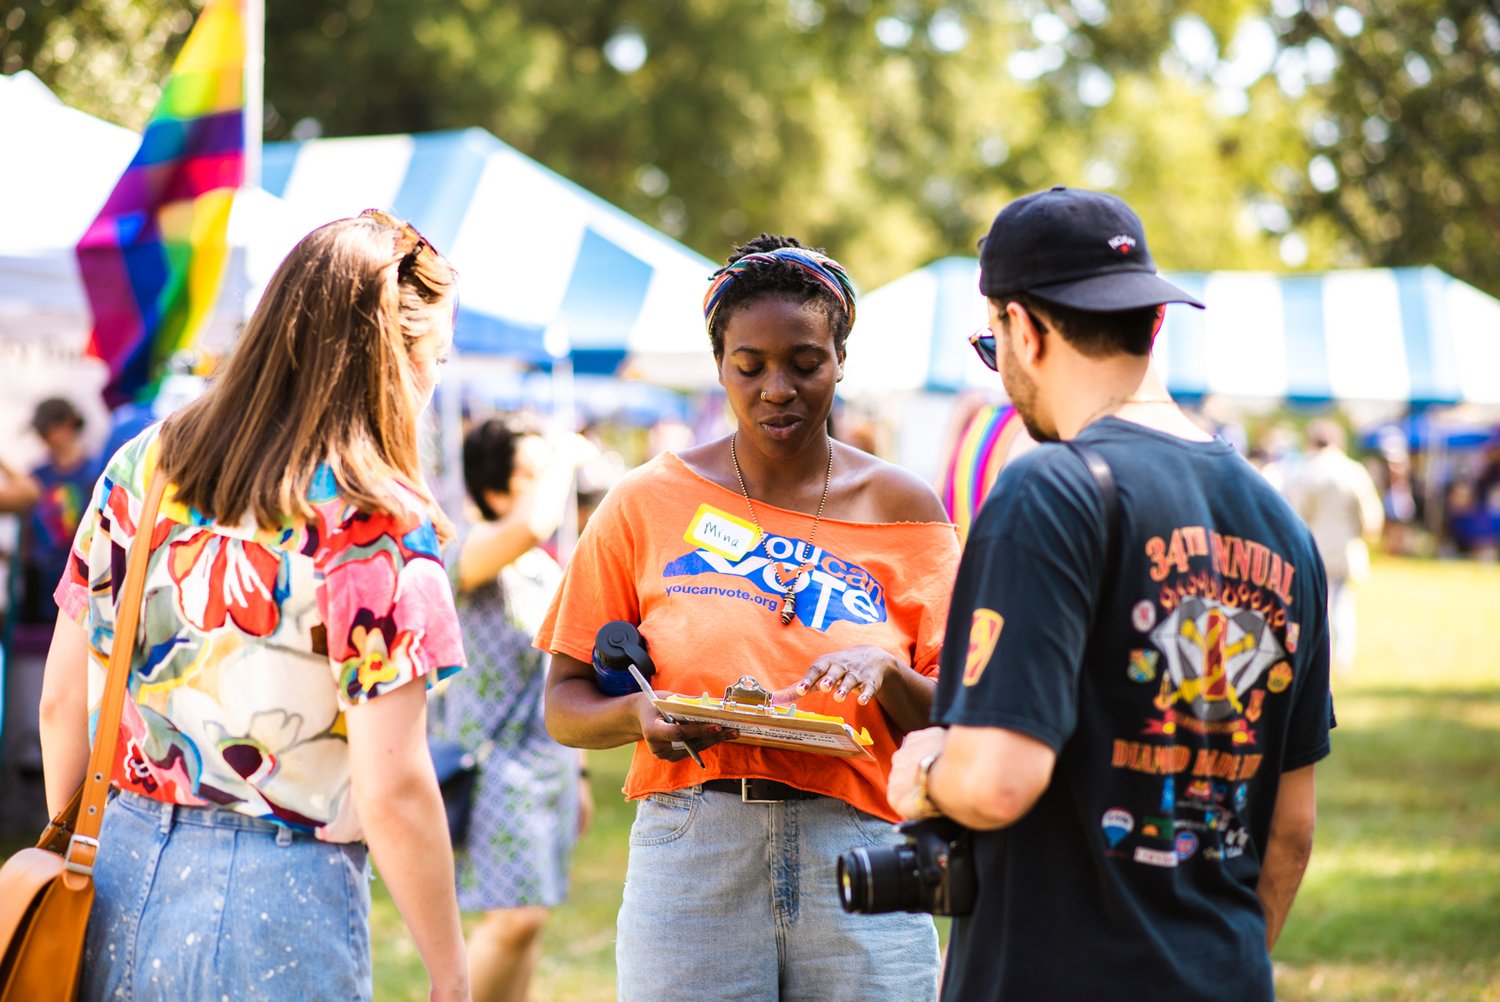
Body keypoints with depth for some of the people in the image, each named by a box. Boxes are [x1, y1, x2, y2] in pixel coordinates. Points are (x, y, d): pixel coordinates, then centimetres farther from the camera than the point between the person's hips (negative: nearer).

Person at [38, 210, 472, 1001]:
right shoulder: (377, 526, -14)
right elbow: (391, 790, -16)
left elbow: (62, 701, 9)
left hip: (122, 874, 6)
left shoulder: (142, 467, 4)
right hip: (278, 904, -5)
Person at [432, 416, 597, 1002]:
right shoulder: (470, 554, -13)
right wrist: (564, 458, -20)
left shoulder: (548, 569, 14)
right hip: (498, 757, -8)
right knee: (515, 916, -14)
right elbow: (530, 526, -37)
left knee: (528, 917, 9)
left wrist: (577, 770, 23)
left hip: (553, 760, 8)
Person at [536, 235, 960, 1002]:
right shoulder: (650, 503, 6)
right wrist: (638, 714, -15)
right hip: (690, 860, -1)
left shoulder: (900, 507, 8)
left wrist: (887, 673, -14)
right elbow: (565, 705, 6)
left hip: (860, 857, 1)